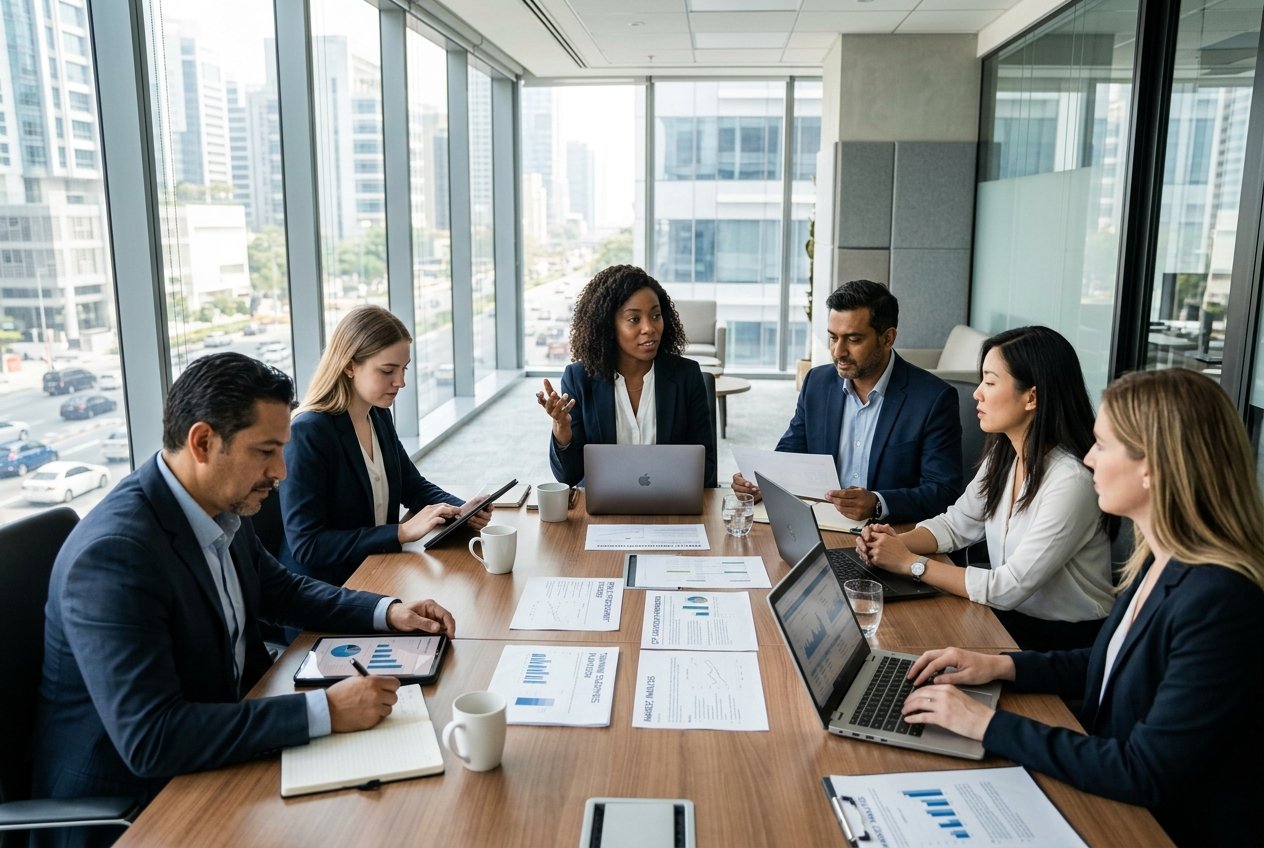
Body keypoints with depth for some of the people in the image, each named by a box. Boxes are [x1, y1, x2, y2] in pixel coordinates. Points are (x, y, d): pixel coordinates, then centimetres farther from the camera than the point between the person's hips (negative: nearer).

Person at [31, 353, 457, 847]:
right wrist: (324, 711, -32)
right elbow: (149, 739, -32)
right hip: (123, 802, -7)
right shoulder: (113, 554, -28)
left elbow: (280, 590, 13)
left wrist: (387, 612, -1)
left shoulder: (222, 508, -5)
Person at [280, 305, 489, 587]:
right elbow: (306, 545, -20)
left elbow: (414, 486, 16)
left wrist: (461, 510, -4)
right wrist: (403, 531, -23)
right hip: (322, 593, -7)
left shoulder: (380, 417, 4)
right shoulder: (307, 434, -18)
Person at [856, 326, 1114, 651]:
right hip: (1009, 615, 6)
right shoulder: (1002, 456, 0)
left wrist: (911, 562, -19)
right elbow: (956, 524, 10)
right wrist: (897, 542, -10)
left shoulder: (1071, 481, -24)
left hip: (1065, 639, -6)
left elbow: (1009, 589, -23)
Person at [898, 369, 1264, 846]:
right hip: (1112, 793, 7)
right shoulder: (1162, 560, -1)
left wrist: (988, 725, -23)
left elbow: (1146, 774, -26)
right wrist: (1003, 665, 2)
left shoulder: (1219, 600, -28)